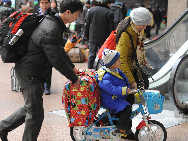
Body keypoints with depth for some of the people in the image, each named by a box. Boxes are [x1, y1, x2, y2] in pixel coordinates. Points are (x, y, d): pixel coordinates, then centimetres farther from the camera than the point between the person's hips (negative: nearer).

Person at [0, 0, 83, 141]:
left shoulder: (53, 23, 8)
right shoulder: (50, 31, -26)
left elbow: (60, 50, 23)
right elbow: (58, 61, -23)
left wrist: (72, 67, 25)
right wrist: (74, 79, -12)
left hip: (32, 73, 11)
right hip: (30, 74, -11)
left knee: (30, 108, 22)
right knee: (36, 114, 1)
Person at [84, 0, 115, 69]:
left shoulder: (91, 10, 2)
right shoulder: (110, 13, -8)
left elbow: (87, 24, 7)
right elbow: (111, 28, -7)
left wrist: (86, 35, 15)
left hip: (93, 37, 3)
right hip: (104, 39, -2)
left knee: (91, 55, 9)